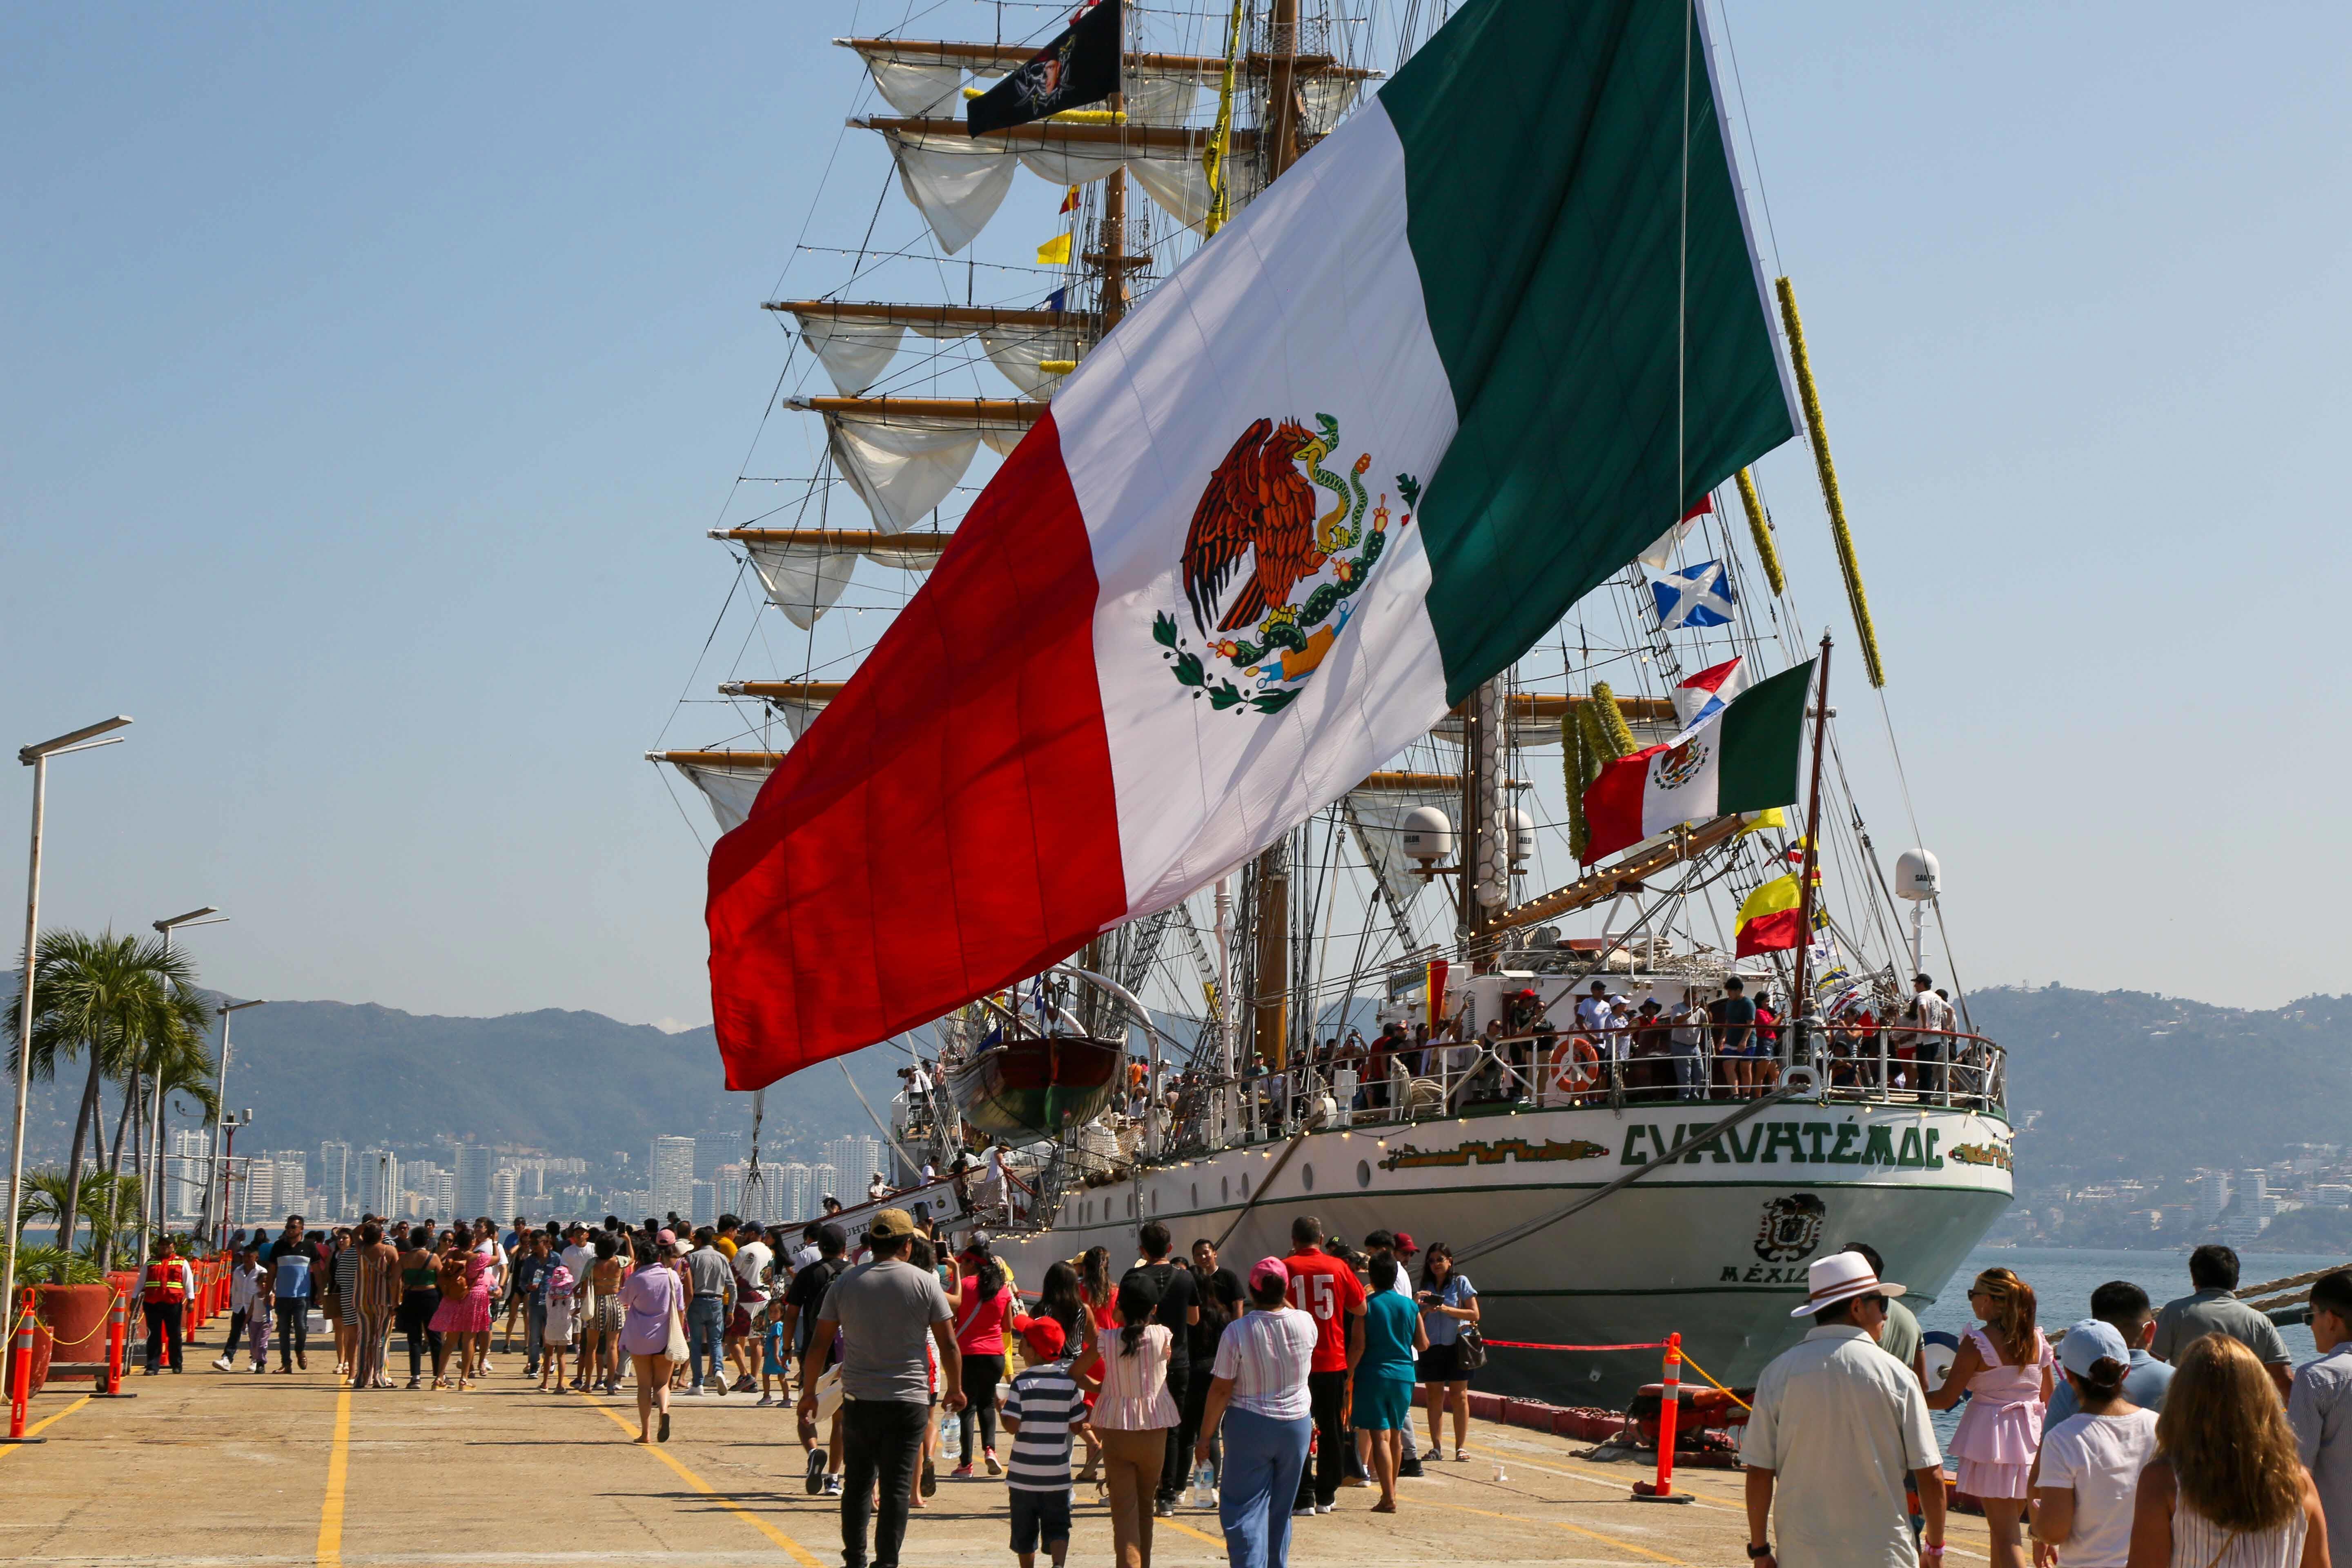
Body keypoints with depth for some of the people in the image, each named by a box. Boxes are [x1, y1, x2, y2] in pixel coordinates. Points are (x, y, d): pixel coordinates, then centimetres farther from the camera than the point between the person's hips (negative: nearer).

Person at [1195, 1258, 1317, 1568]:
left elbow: (1220, 1390, -12)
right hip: (1297, 1423, 4)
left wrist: (1205, 1437, -3)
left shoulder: (1238, 1331, -15)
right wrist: (1284, 1302, 17)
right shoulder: (1306, 1324, -7)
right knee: (1281, 1510, 17)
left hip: (1249, 1426, -4)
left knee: (1245, 1510, -1)